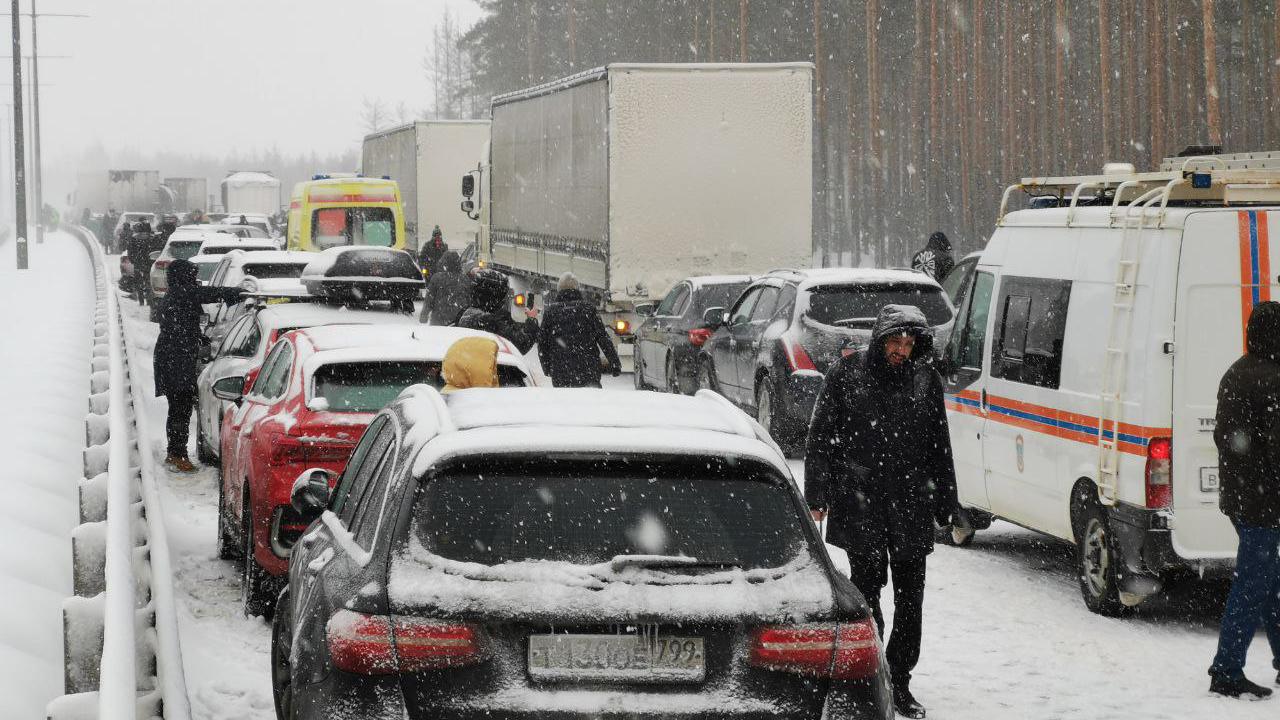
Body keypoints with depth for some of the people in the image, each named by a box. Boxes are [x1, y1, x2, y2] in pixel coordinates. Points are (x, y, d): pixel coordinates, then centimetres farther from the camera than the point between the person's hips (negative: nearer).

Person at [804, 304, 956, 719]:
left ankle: (899, 684, 13)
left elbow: (940, 447, 16)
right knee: (868, 584, -8)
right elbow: (821, 439, 4)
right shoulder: (847, 374, 1)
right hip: (860, 502, -3)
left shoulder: (926, 379, 9)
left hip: (912, 503, 3)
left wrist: (945, 504, 14)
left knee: (910, 596, 4)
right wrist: (816, 497, -1)